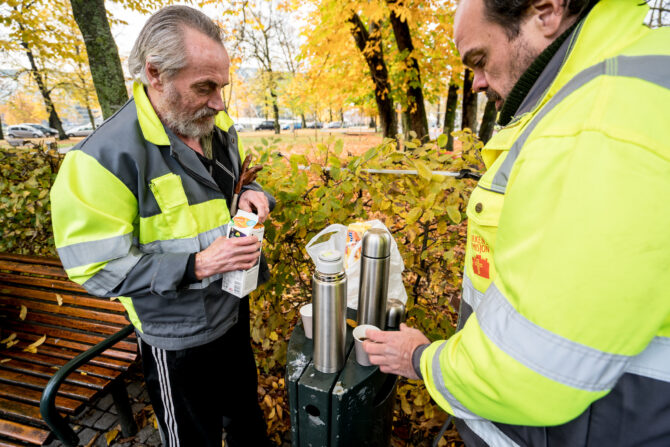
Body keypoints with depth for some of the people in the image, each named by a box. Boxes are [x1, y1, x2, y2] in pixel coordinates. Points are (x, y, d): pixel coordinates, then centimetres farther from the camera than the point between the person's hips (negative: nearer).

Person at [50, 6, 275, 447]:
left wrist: (250, 195, -11)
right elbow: (97, 268, -21)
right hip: (180, 339, -6)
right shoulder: (106, 157, -25)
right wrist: (197, 266, -32)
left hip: (234, 308, 7)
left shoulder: (217, 126, -3)